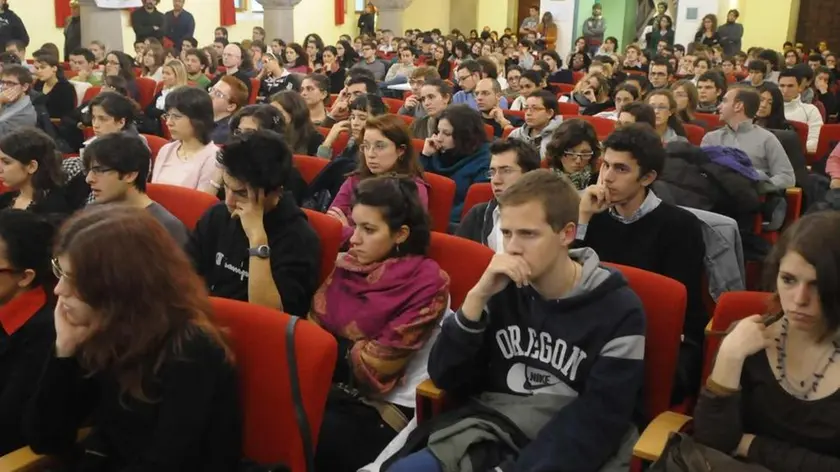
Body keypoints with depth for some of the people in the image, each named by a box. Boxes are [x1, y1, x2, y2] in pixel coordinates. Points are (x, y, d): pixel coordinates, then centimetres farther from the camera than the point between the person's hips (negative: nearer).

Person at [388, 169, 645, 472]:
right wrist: (478, 297, -14)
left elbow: (597, 423, -9)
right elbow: (445, 377, -1)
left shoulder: (618, 312, -8)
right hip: (489, 436, 3)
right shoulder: (504, 289, 2)